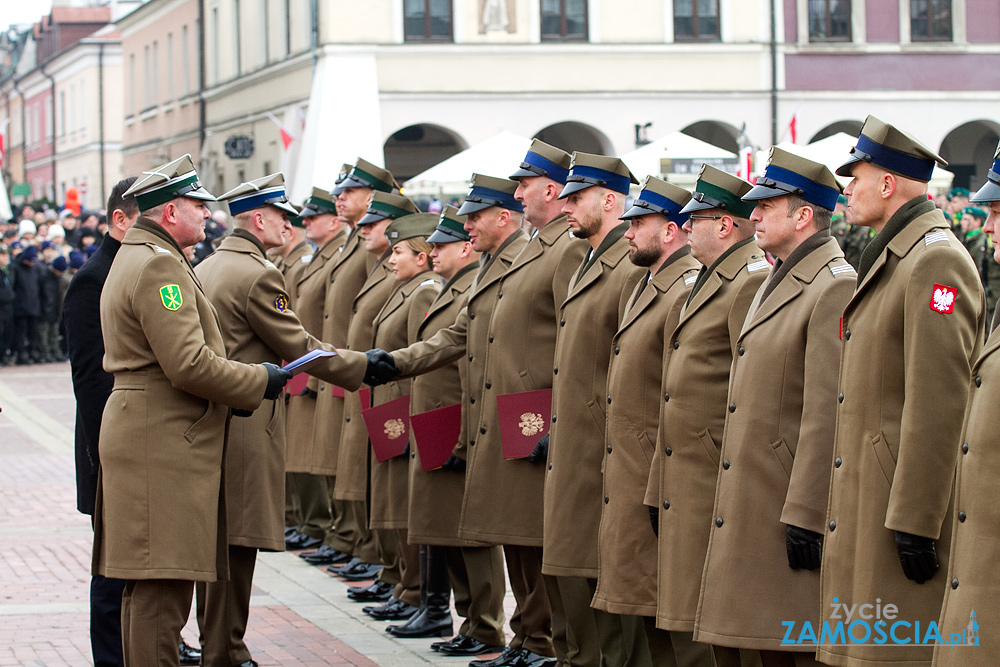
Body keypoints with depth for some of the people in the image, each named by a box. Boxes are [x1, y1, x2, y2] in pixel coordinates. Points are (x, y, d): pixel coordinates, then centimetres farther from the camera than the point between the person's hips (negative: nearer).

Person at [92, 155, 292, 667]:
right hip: (162, 446, -11)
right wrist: (261, 380, -9)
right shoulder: (158, 265, -15)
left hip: (148, 440, 11)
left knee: (150, 586, 14)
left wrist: (235, 391, 16)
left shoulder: (134, 259, 20)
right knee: (162, 586, -10)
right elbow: (190, 366, -21)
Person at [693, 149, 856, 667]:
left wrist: (805, 517, -22)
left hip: (791, 504, -10)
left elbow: (827, 415, -19)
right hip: (751, 508, 10)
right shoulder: (775, 283, 18)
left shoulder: (835, 286, -14)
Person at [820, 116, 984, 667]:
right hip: (867, 508, 10)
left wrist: (915, 521, -21)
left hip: (905, 500, -10)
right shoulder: (891, 258, 18)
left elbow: (938, 404, -20)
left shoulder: (936, 260, -14)